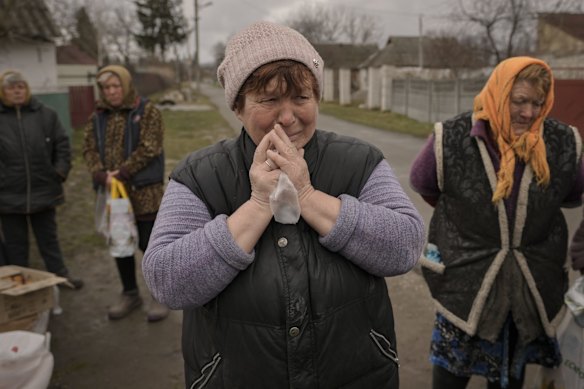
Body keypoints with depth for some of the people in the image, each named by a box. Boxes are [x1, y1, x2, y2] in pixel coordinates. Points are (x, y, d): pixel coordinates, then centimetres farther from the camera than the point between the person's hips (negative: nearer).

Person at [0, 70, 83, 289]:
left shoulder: (45, 114, 3)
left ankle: (60, 274, 28)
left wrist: (61, 171, -2)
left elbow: (62, 144, 6)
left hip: (43, 190, 2)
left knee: (48, 237, 16)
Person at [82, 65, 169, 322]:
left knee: (149, 244, 1)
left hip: (145, 192, -5)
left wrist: (122, 173, -20)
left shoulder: (147, 112, -5)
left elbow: (148, 148, -14)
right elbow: (89, 149, 5)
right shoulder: (98, 117, 10)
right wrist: (101, 175, -14)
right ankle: (130, 294, 32)